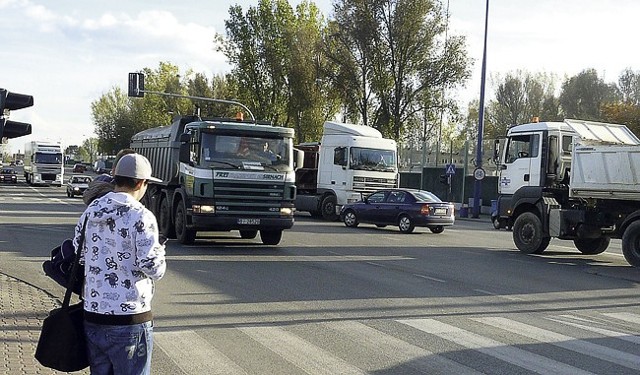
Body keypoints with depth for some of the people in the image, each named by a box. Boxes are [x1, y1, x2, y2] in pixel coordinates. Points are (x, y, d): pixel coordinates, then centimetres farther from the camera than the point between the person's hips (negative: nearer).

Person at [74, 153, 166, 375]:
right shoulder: (141, 216, -14)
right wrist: (159, 249, 3)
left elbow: (77, 258, 11)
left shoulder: (89, 213, 6)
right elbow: (154, 269, -16)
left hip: (93, 317, 6)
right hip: (129, 319, -6)